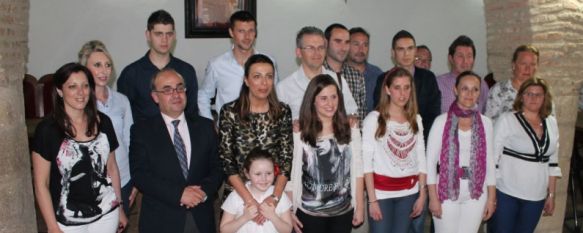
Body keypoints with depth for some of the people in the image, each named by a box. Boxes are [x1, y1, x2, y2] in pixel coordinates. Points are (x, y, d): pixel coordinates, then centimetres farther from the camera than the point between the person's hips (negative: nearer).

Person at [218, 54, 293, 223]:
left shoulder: (283, 112, -3)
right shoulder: (230, 112, -8)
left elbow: (287, 158, -6)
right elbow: (226, 160, -11)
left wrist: (274, 197, -19)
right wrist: (250, 200, -18)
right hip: (238, 193, -1)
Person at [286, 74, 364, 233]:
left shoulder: (350, 127, -2)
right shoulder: (299, 131, -10)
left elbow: (357, 170, 1)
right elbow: (291, 174, -6)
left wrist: (360, 207, 1)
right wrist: (289, 211, -5)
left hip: (344, 211, 2)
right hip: (309, 213, -2)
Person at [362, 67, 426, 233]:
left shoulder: (415, 119, 6)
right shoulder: (374, 118, -9)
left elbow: (421, 158, 9)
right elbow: (366, 161, -10)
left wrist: (422, 194, 4)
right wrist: (372, 199, -14)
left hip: (409, 191, 4)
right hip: (381, 191, -4)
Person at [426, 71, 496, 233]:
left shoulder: (485, 123, 3)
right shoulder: (442, 121, -6)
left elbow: (489, 161, 7)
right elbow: (430, 160, -6)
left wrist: (491, 197, 5)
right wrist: (433, 197, -9)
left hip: (476, 193, 3)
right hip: (447, 191, -2)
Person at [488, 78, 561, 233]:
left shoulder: (551, 123, 7)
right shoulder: (507, 120, -7)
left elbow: (553, 163, 13)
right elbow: (493, 158, -8)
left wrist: (551, 195, 12)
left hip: (536, 198, 4)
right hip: (506, 194, -4)